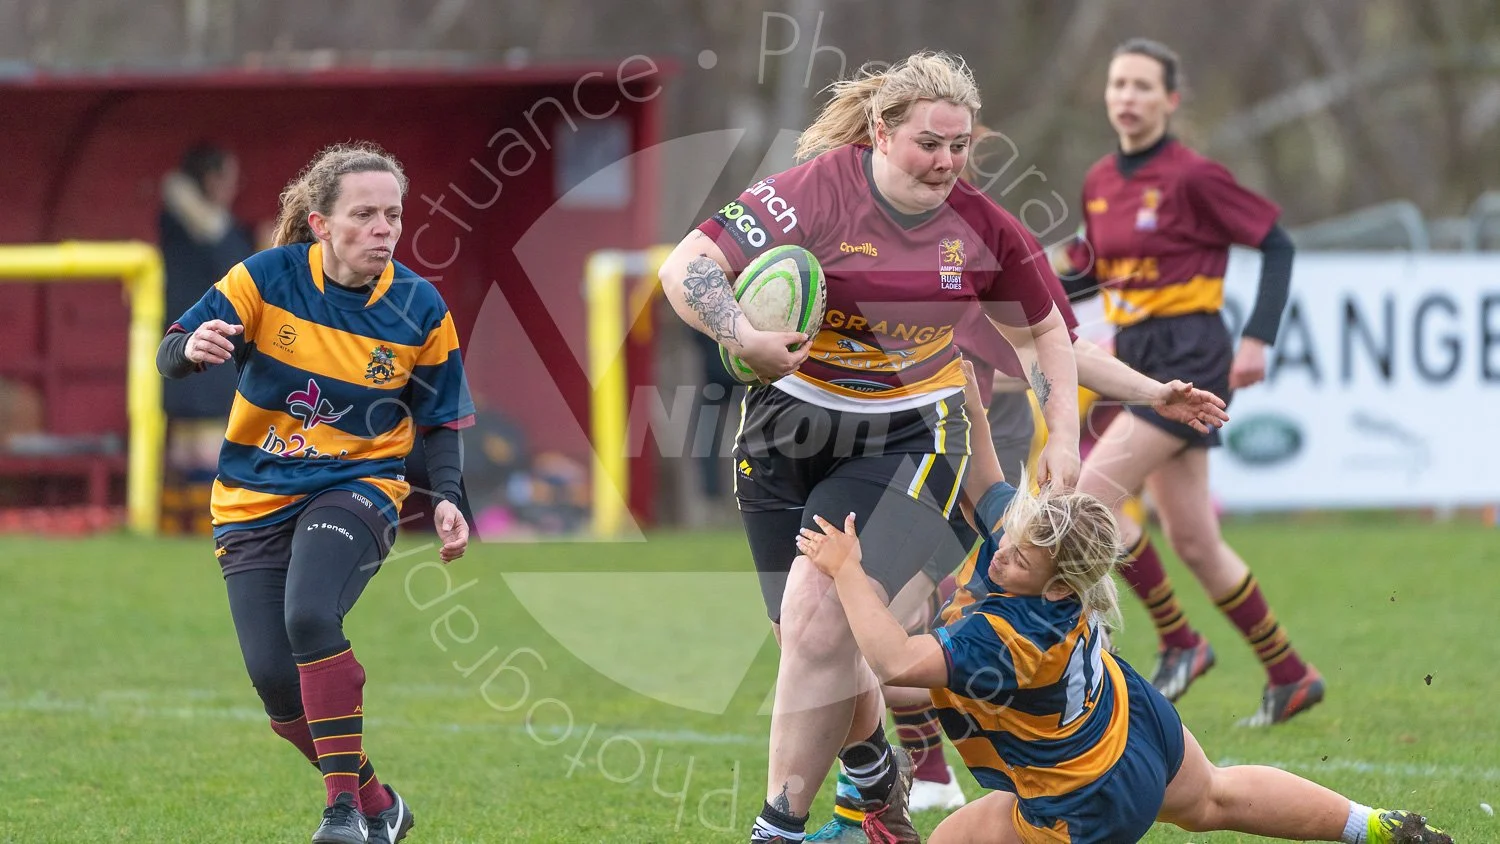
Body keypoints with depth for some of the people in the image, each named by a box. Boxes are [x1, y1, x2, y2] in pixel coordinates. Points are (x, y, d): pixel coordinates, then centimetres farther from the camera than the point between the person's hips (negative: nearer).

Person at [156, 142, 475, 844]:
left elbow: (440, 419, 6)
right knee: (275, 681, -6)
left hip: (357, 488, -2)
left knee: (310, 617, -31)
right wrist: (193, 349, -34)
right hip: (253, 499, 2)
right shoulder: (266, 279, -9)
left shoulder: (419, 310, -6)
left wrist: (446, 499, -11)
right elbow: (169, 357, -9)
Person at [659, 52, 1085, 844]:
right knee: (810, 635, 6)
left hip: (906, 443, 0)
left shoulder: (981, 228, -5)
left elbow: (1041, 332, 13)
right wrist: (742, 338, -40)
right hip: (787, 433, 0)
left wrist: (1061, 439, 4)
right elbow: (687, 266, -22)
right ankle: (876, 771, 39)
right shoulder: (817, 191, -15)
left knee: (816, 620, -20)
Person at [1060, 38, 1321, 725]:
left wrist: (1258, 338, -16)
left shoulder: (1191, 177, -12)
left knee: (1091, 495, -17)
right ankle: (1290, 675, 20)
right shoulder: (1099, 183, 9)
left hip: (1190, 356, -8)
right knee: (1191, 540, 9)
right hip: (1137, 356, 8)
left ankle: (1179, 643, -4)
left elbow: (1276, 243, -7)